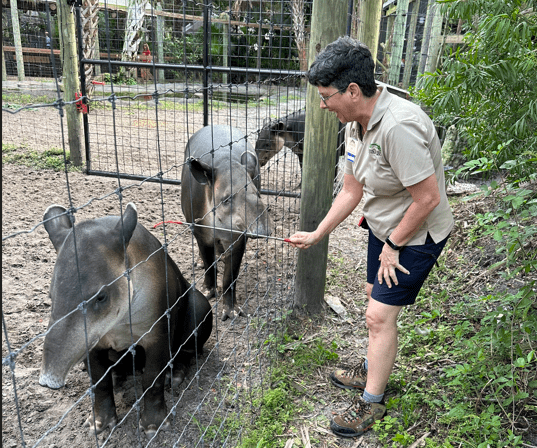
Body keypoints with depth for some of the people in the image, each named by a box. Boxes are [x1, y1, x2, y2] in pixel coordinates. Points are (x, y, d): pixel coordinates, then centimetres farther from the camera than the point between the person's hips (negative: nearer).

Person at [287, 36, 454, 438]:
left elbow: (428, 198, -29)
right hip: (383, 226, 9)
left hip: (416, 235, -9)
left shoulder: (398, 126, -32)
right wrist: (316, 235, 7)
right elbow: (351, 191, 5)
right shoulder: (356, 124, -3)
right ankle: (372, 371, 44)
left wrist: (394, 245, -17)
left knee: (380, 314, -4)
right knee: (376, 297, 20)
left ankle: (372, 402, 18)